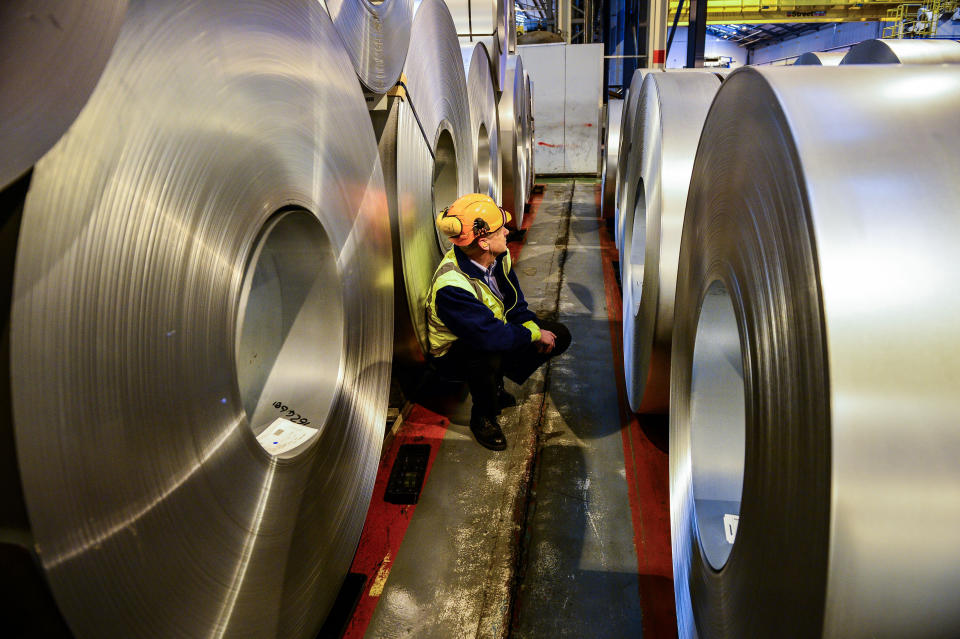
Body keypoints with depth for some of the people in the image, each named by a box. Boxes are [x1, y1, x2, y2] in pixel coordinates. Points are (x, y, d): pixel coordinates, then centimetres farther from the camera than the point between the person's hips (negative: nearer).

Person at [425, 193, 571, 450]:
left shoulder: (499, 256, -12)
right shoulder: (451, 286, -38)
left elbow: (515, 302, 2)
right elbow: (491, 336, -42)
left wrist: (533, 327, -17)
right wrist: (533, 333, -27)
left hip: (496, 326, 8)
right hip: (455, 353, -8)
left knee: (559, 337, -1)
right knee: (487, 356, -42)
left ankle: (495, 384, 13)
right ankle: (482, 418, -10)